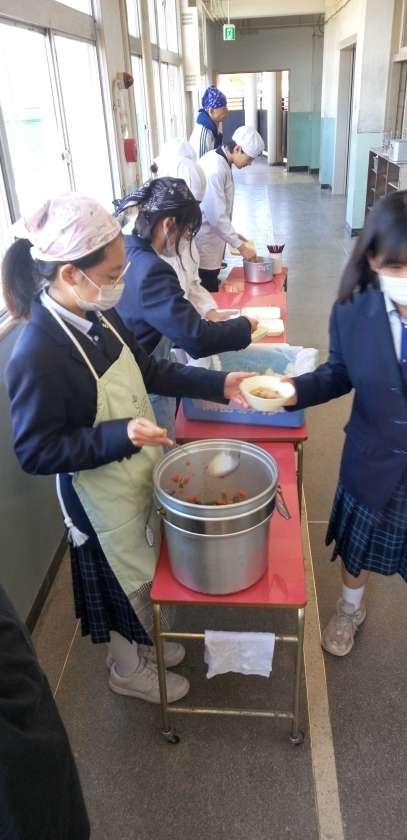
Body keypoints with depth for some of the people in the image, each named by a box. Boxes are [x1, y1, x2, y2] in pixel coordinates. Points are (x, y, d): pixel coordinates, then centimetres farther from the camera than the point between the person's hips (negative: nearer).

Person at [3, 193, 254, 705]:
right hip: (102, 500, -7)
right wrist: (119, 434, -34)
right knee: (126, 583, 17)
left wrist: (218, 385, 0)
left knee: (144, 570, 27)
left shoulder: (99, 316, -7)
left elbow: (147, 371, 7)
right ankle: (128, 670, 47)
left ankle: (142, 643, 55)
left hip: (141, 476, 7)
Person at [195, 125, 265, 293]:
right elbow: (217, 216, -25)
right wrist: (240, 246, -20)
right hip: (203, 241, -9)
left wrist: (233, 235, 14)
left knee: (211, 289, 16)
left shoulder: (220, 161, 6)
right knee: (208, 292, 0)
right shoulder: (215, 169, -23)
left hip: (211, 236, 9)